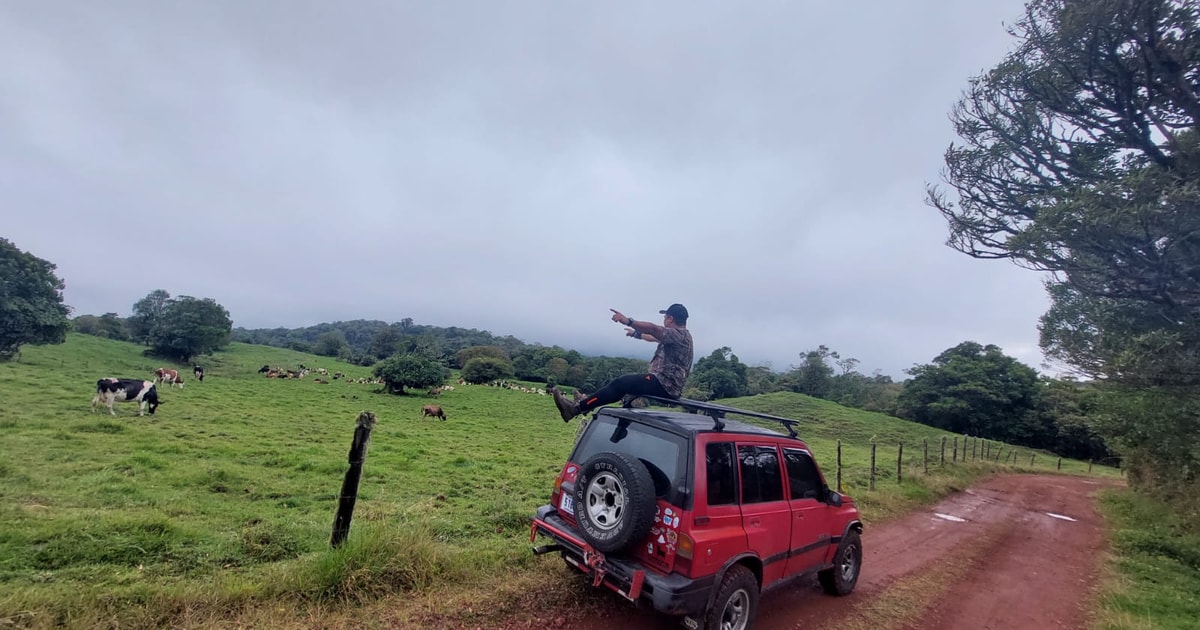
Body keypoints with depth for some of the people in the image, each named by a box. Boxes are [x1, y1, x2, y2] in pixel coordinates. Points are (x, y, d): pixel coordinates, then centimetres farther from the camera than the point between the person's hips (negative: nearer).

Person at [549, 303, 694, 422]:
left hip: (665, 384, -11)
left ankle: (576, 408, -18)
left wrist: (628, 321, -38)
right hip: (666, 383, 11)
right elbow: (655, 337, 36)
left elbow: (653, 329, -30)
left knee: (620, 384, -18)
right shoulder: (678, 335, 20)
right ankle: (586, 403, 14)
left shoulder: (680, 334, -11)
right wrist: (636, 334, 47)